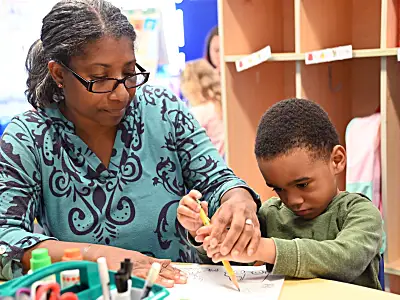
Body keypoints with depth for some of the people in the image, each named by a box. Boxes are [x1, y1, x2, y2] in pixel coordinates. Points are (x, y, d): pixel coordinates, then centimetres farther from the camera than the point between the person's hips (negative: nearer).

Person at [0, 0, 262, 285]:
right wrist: (95, 254, -28)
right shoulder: (27, 140, -8)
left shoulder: (165, 111, -4)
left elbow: (215, 181, -1)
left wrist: (239, 199, -24)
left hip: (182, 284, 2)